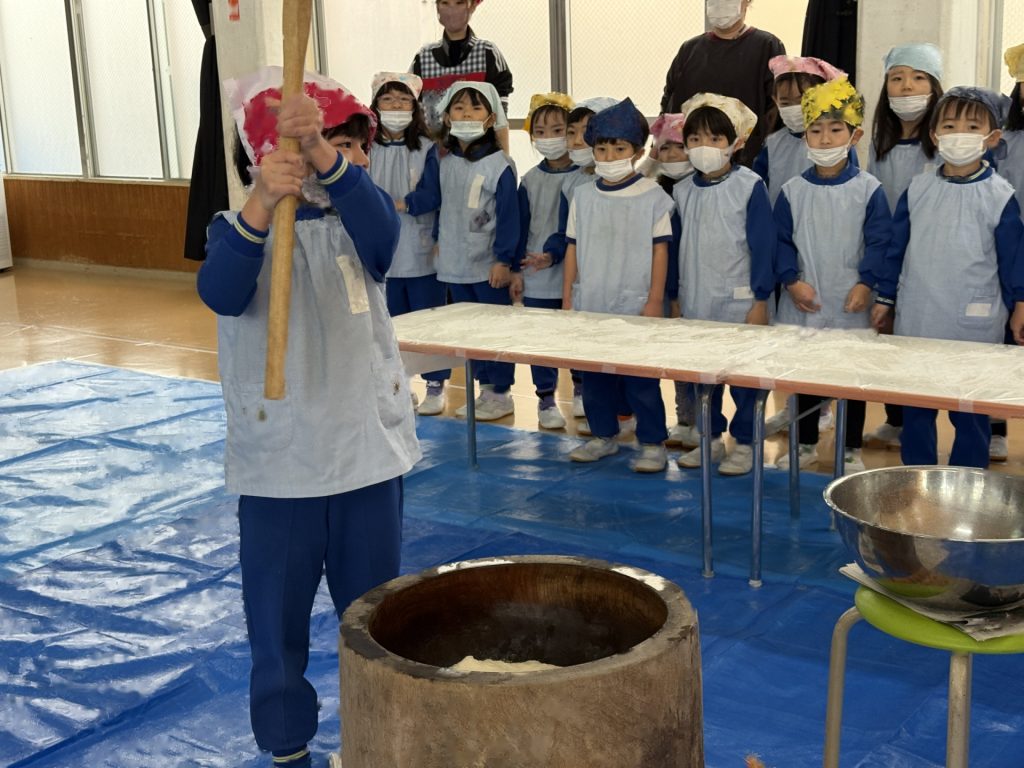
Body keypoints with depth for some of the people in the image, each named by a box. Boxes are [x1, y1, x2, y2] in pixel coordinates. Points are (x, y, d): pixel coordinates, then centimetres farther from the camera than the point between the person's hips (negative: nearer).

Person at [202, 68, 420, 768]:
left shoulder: (356, 221, 1)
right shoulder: (241, 228, -6)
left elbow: (382, 227, -26)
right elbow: (221, 294, -29)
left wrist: (323, 155, -45)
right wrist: (262, 201, -47)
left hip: (369, 450, 3)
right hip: (278, 462, -2)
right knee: (277, 618, 8)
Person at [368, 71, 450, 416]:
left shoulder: (427, 148, -3)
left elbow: (432, 196, -13)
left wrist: (394, 204, -16)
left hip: (422, 254, -3)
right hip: (383, 254, 3)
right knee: (392, 321, 12)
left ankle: (435, 387, 14)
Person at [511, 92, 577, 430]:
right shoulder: (530, 180, 6)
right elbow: (521, 226, 8)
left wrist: (552, 253, -20)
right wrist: (517, 269, 5)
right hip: (536, 276, 3)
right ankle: (546, 399, 18)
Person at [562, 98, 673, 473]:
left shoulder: (652, 196, -5)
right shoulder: (583, 196, 7)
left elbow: (660, 250, -4)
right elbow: (573, 248, 10)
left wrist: (654, 300, -8)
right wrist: (567, 297, 8)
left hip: (634, 305, -4)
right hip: (590, 305, 4)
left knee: (641, 378, -1)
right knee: (594, 374, 12)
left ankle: (653, 442, 11)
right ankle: (603, 435, 27)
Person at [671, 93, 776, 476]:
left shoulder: (750, 186, -8)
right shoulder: (682, 191, 6)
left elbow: (763, 245, -8)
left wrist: (760, 300, -10)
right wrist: (676, 297, 13)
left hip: (739, 303, -5)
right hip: (695, 304, 5)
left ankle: (744, 443, 15)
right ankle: (710, 437, 26)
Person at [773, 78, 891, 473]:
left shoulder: (869, 189, -4)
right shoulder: (792, 191, 2)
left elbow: (878, 243, -6)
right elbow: (782, 241, 2)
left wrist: (866, 283, -16)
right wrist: (792, 281, -10)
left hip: (851, 304, -2)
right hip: (804, 302, 2)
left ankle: (851, 448, 20)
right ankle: (806, 444, 27)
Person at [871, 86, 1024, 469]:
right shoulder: (917, 189, 3)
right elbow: (896, 247, 9)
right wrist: (885, 297, 10)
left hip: (974, 326, -3)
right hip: (916, 322, 3)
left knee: (970, 409, 7)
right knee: (914, 406, 13)